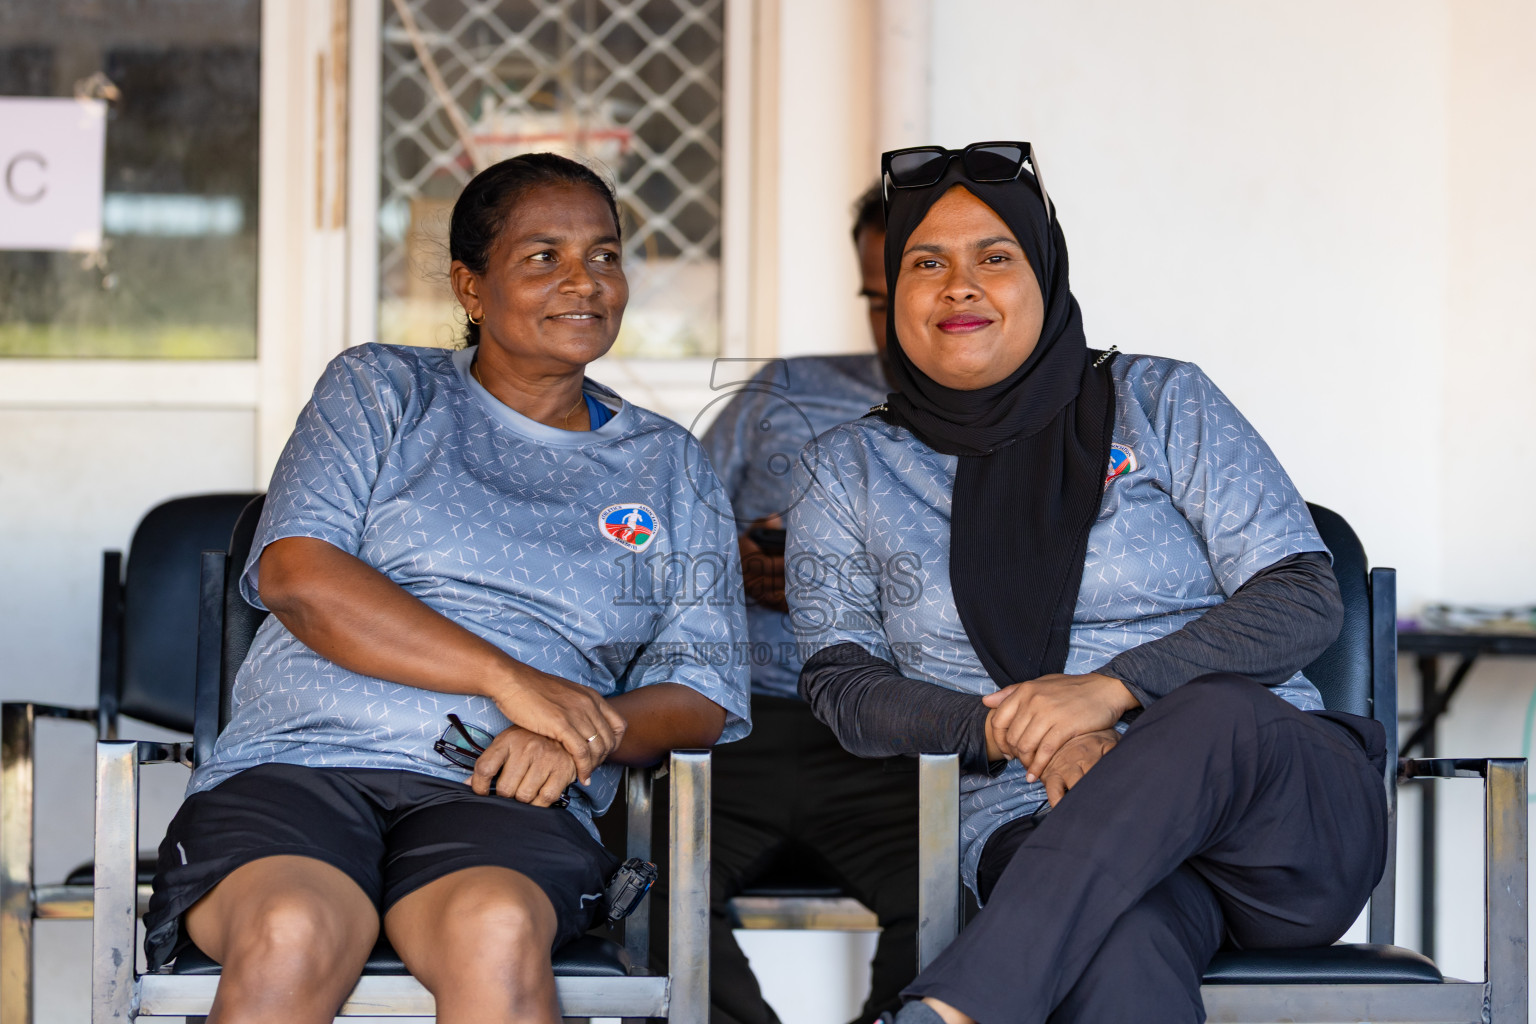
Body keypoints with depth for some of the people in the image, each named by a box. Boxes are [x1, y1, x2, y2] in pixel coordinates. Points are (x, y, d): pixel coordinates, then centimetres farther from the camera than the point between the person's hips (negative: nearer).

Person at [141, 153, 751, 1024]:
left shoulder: (670, 470, 23)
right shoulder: (381, 391, 17)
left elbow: (704, 694, 14)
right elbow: (296, 574, -1)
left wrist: (579, 734, -10)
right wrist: (509, 679, -11)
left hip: (503, 799, 1)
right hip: (298, 762, -1)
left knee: (497, 935, -37)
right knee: (290, 940, -37)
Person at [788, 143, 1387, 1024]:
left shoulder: (1159, 404, 10)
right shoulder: (851, 473, 16)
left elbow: (1305, 602, 3)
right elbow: (842, 684, 8)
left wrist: (1114, 688, -14)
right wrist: (1015, 733, -12)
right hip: (1040, 828, 0)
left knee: (1212, 713, -39)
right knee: (1122, 945, -40)